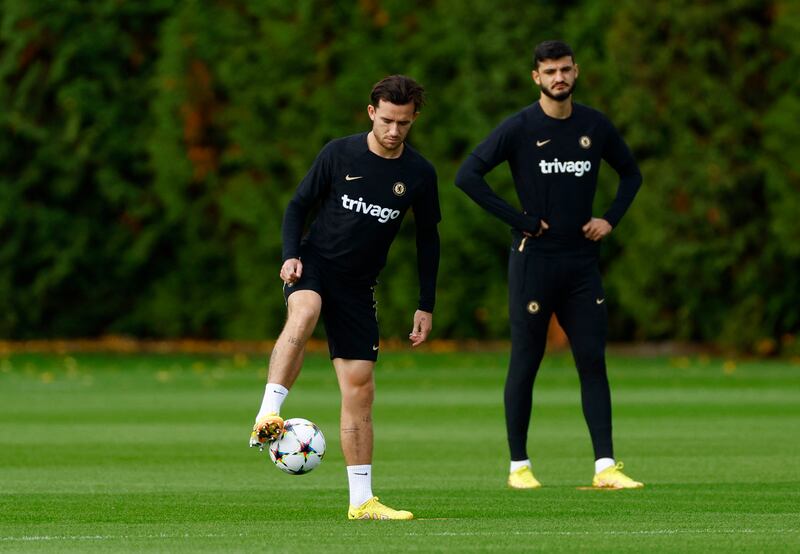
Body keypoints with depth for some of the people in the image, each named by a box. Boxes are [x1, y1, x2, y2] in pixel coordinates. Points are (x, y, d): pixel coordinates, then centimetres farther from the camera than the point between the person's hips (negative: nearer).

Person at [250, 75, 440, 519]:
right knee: (303, 314, -38)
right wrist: (290, 255, -14)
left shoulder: (419, 175, 1)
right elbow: (299, 204, 2)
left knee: (360, 387, 1)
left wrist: (426, 306, 10)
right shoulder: (339, 154, -6)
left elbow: (427, 239, 12)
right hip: (315, 265, -3)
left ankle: (361, 501, 6)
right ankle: (267, 417, -49)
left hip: (358, 286, 3)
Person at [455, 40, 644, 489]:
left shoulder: (595, 126, 7)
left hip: (582, 261, 4)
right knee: (526, 363, 1)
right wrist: (520, 220, -14)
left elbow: (631, 173, 22)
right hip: (534, 261, -3)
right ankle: (519, 465, 10)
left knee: (593, 362, -2)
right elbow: (468, 175, -12)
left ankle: (606, 466, -4)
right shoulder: (519, 128, -6)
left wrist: (611, 219, 6)